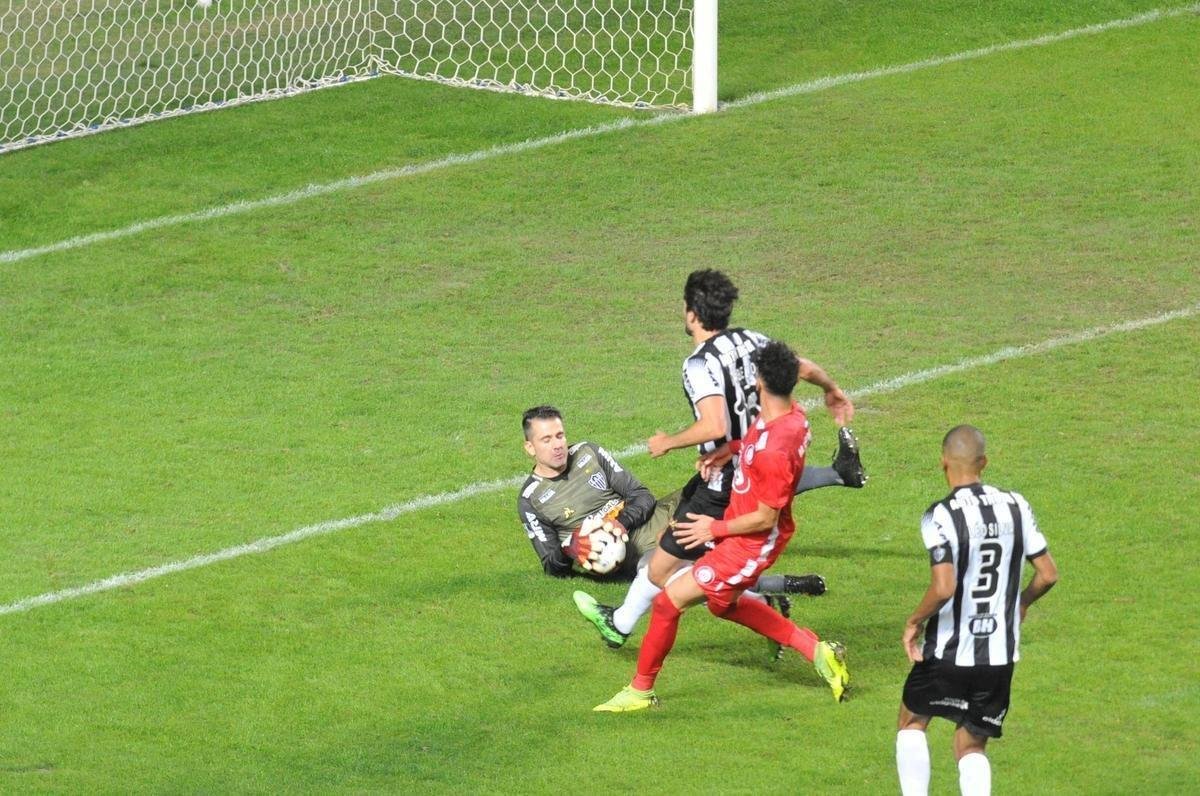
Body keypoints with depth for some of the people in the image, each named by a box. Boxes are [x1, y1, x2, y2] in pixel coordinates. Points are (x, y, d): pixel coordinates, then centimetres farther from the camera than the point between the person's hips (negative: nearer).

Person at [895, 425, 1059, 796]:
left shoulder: (940, 516, -16)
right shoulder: (1015, 506, -1)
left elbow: (943, 588, -25)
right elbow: (1048, 574, 2)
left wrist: (913, 622, -7)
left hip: (948, 651, -4)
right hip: (1001, 654, 4)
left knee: (912, 721, 22)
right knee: (972, 746, 15)